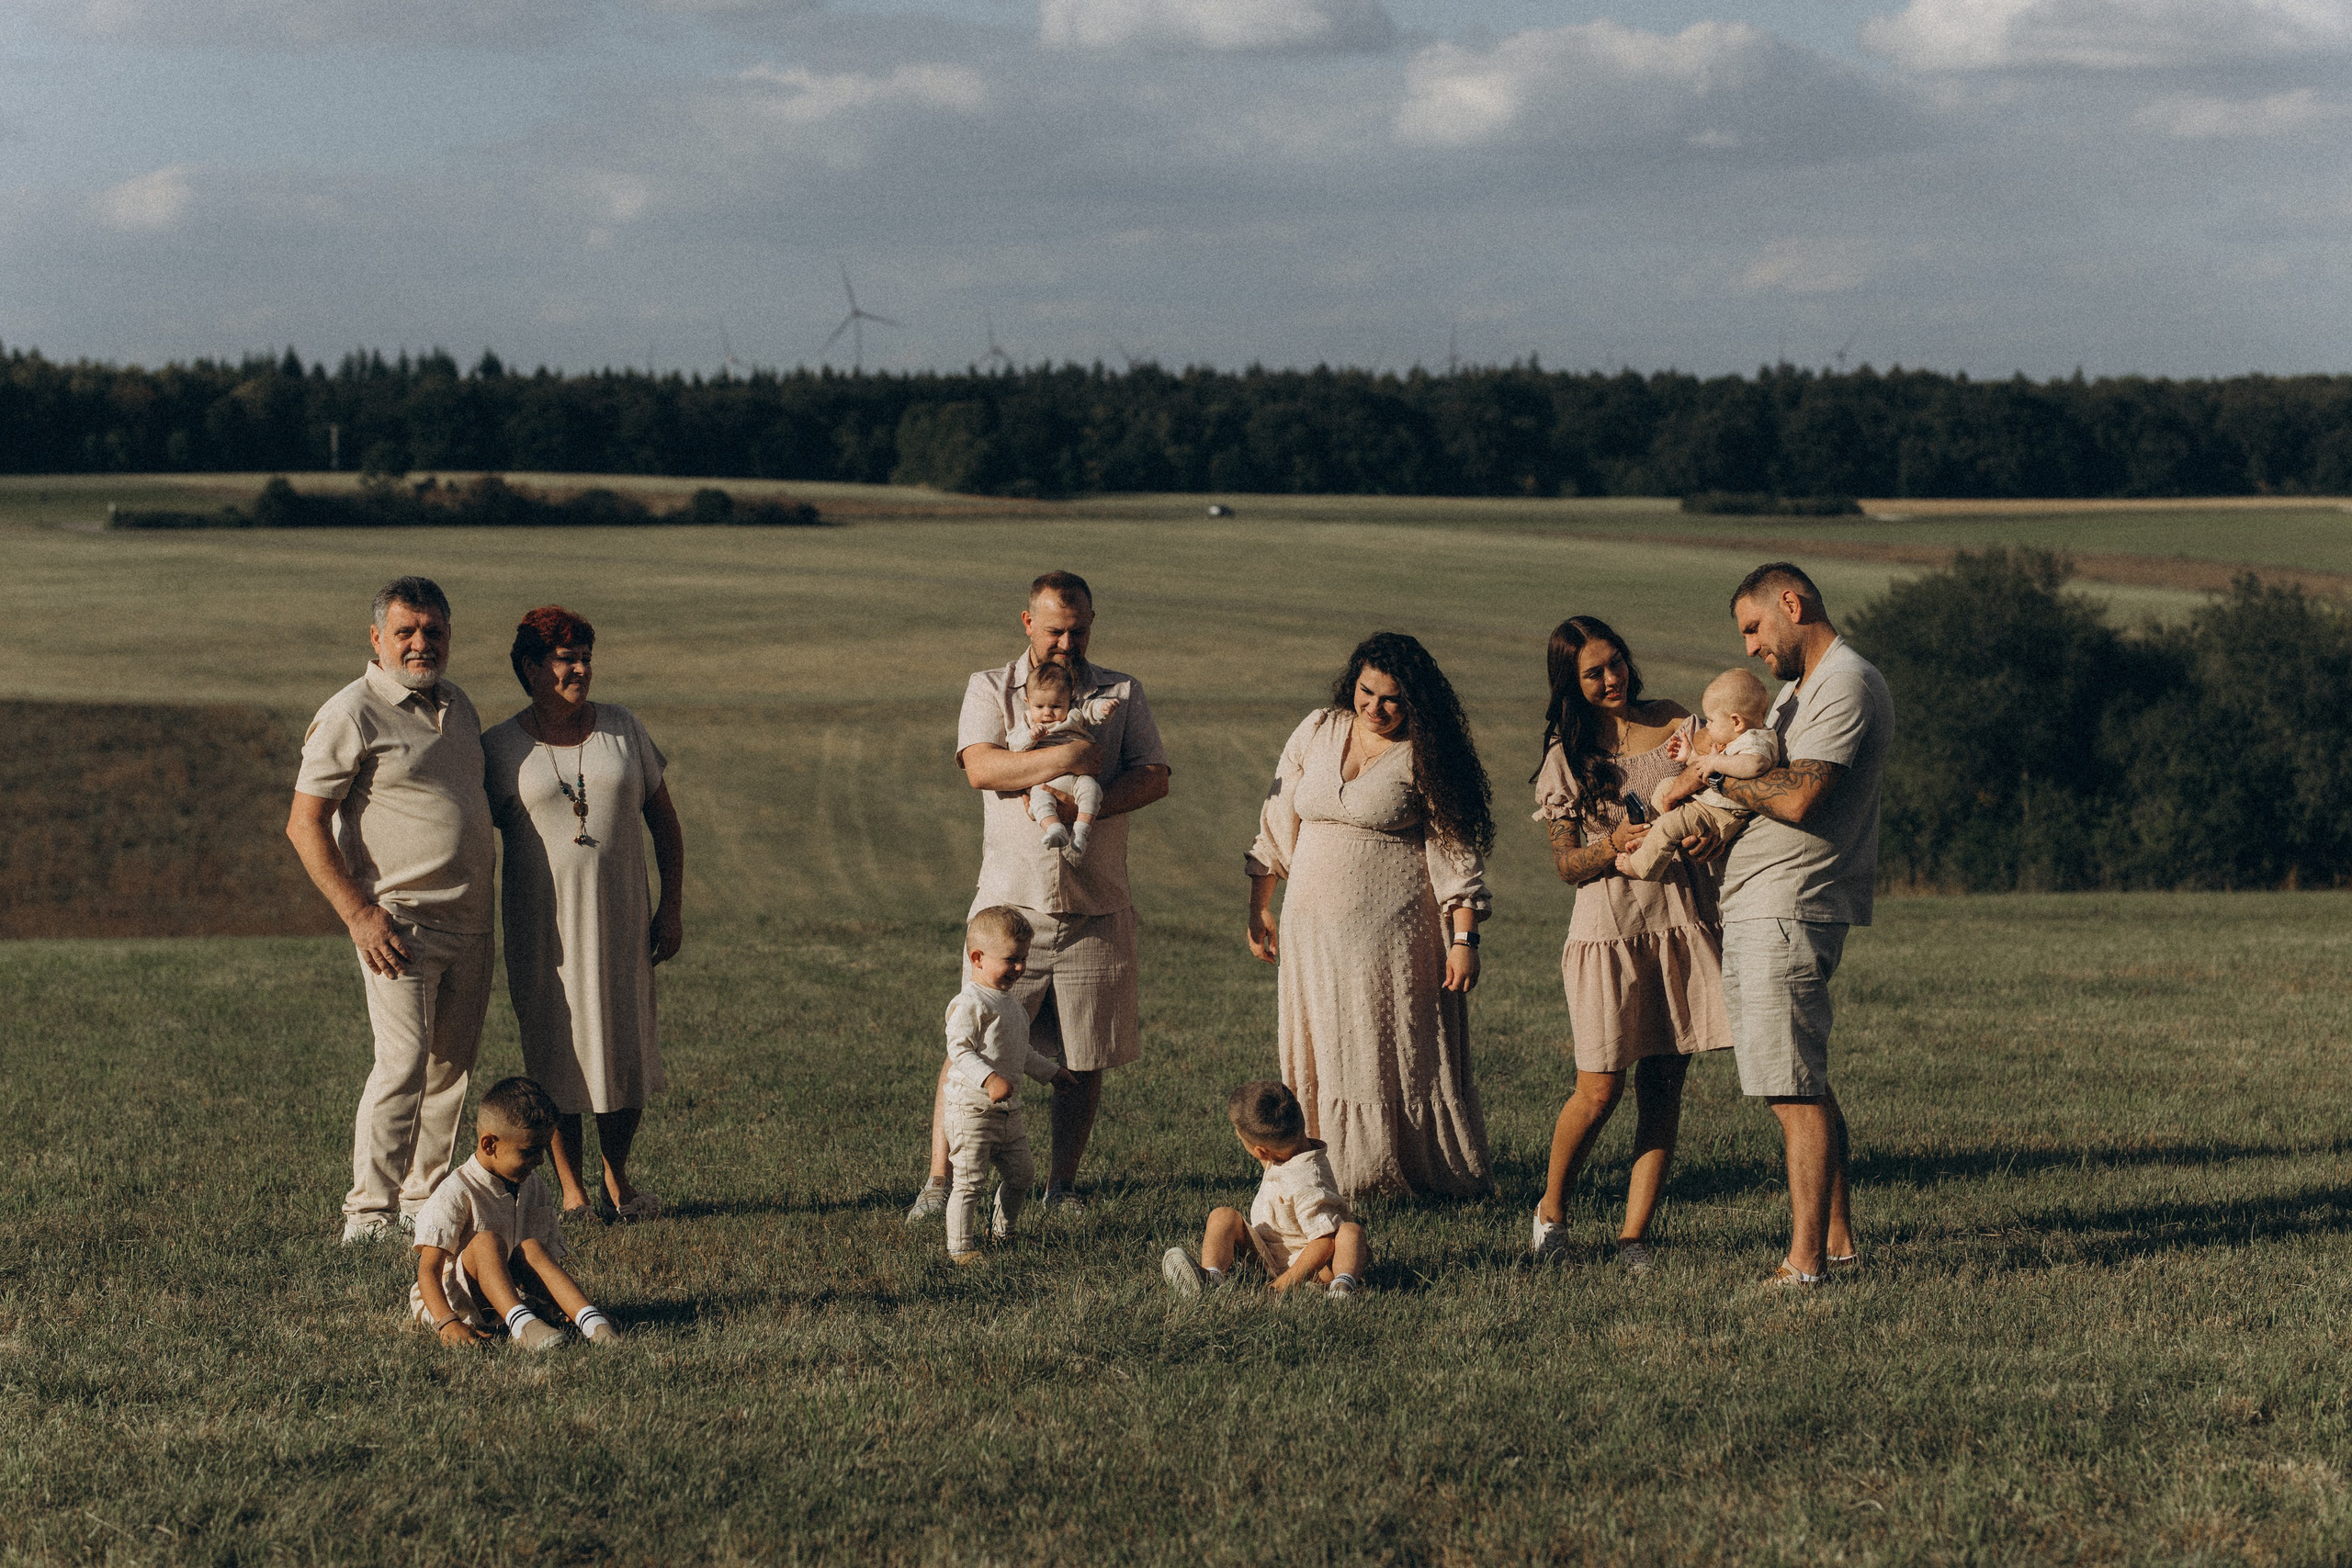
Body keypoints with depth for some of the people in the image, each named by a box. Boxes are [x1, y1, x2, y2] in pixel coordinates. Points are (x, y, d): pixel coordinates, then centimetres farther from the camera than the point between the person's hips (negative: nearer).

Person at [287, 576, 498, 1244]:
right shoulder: (352, 713, -9)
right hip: (399, 924, -7)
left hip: (469, 924, 7)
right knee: (403, 1063, -12)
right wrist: (359, 914, -17)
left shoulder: (457, 706, 15)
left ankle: (424, 1197, 21)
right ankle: (369, 1213, -7)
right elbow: (304, 824, -11)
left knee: (452, 1065, 10)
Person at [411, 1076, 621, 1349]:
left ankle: (588, 1319, -39)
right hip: (453, 1303, -5)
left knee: (530, 1248, -23)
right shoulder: (455, 1194, -14)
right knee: (487, 1242, -30)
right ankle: (520, 1324, -51)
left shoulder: (533, 1187, 8)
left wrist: (569, 1302, -9)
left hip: (513, 1294, 5)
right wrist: (447, 1321, -36)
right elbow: (428, 1270, -19)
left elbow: (552, 1253, 9)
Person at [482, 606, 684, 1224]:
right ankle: (571, 1190, 12)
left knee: (626, 1049, 5)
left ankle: (619, 1179, 23)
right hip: (541, 927, -2)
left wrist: (672, 905, 4)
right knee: (555, 1054, 1)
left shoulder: (622, 728, 5)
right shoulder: (500, 747, -2)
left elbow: (663, 819, 10)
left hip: (620, 918, 2)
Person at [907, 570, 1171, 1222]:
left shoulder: (1122, 694, 9)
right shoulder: (990, 690, 5)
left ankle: (1062, 1186, 18)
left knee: (1084, 1058, 5)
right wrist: (1069, 758, -20)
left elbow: (1153, 777, -3)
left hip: (1095, 910, 2)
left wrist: (1084, 805, -19)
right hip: (1010, 903, -2)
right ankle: (939, 1182, 4)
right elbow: (980, 767, -13)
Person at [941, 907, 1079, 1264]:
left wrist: (1050, 1071, 35)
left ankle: (1003, 1231, 34)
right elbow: (959, 1050, -24)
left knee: (1021, 1173, 15)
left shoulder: (1011, 1003, 16)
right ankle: (960, 1247, -2)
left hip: (1008, 1111, 9)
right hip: (972, 1109, -9)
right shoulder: (969, 1004, -16)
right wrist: (988, 1078, -36)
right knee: (970, 1181, -8)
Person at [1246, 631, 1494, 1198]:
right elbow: (1280, 821, 14)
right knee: (1323, 1054, 5)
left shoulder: (1425, 757, -4)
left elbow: (1458, 853, -5)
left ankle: (1430, 1178, 9)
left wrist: (1465, 939, -13)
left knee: (1399, 1052, -1)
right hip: (1314, 928, 4)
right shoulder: (1318, 732, 8)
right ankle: (1333, 1176, 11)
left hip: (1393, 931, -4)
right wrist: (1259, 908, 13)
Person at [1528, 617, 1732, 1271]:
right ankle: (1552, 1207, 16)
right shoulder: (1567, 755, 4)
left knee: (1663, 1087, -1)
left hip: (1683, 919, 2)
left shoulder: (1678, 724, 9)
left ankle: (1634, 1234, 3)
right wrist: (1613, 845, -19)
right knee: (1600, 1091, -7)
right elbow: (1566, 865, 2)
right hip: (1608, 927, -2)